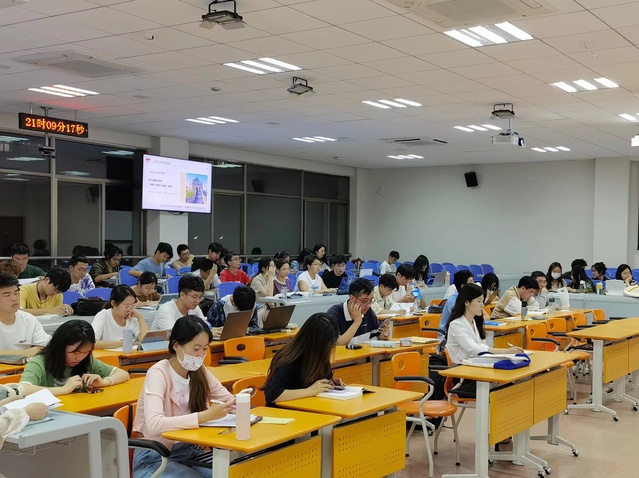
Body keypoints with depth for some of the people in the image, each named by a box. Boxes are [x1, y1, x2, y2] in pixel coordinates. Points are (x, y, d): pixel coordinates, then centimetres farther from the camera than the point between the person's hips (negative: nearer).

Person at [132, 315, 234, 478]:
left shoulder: (199, 371, 0)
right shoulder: (158, 373, -19)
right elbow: (154, 425, -33)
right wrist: (206, 416, -38)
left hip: (188, 451, 6)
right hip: (155, 458, -6)